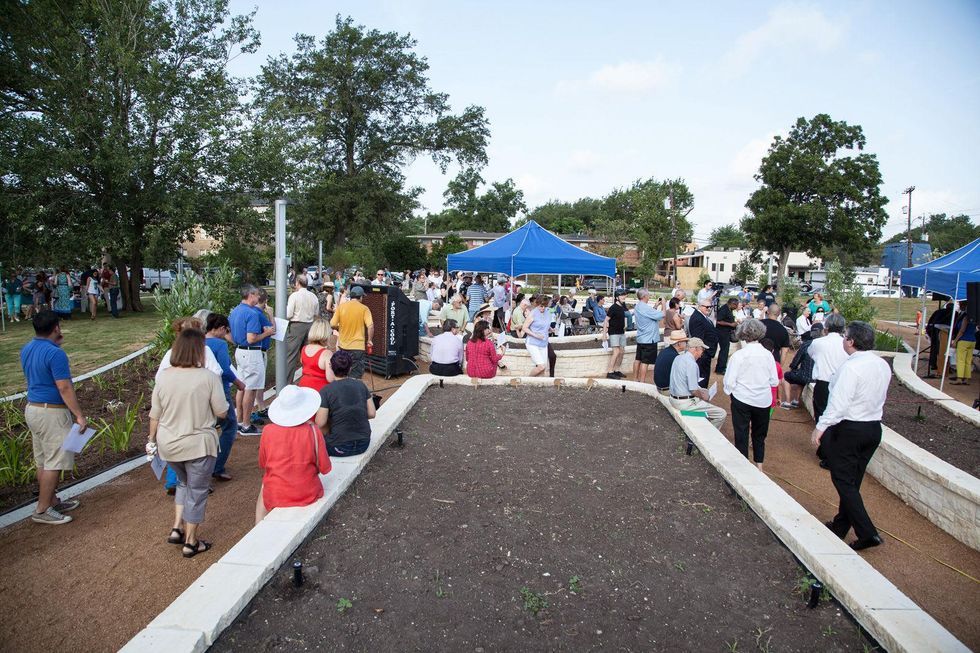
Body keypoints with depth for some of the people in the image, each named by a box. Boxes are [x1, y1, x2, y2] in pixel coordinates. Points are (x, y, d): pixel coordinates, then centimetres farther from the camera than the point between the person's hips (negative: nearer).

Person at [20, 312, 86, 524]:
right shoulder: (55, 353, -20)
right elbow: (64, 388, -22)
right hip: (52, 413, -9)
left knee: (43, 462, 16)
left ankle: (52, 501, 27)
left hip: (32, 409, 9)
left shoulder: (26, 349, 7)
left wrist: (54, 345, 18)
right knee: (54, 463, -1)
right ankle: (42, 510, 5)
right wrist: (79, 415, -19)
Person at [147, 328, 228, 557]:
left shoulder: (164, 377, -5)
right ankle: (191, 542, 21)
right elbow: (222, 412, -12)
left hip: (168, 444, 5)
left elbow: (154, 415, 3)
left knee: (184, 483, 28)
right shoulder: (208, 377, -17)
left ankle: (177, 528, 23)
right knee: (197, 491, 11)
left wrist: (152, 439, 17)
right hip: (198, 445, -4)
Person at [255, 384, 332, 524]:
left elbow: (262, 464, 0)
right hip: (308, 494, 0)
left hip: (275, 497, 1)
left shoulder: (268, 431, -14)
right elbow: (324, 468, -11)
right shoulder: (313, 431, -18)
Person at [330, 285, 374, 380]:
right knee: (355, 376, 4)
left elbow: (333, 324, -4)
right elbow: (370, 326, -19)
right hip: (358, 346, -4)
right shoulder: (364, 308, -8)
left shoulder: (341, 306, -1)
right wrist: (370, 340, -5)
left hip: (343, 346, 4)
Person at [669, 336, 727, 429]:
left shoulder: (678, 358, 5)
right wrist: (703, 397, -3)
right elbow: (694, 391, -23)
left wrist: (701, 390, 15)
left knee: (706, 391, 32)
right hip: (686, 403, -10)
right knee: (722, 414, -8)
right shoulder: (692, 364, -23)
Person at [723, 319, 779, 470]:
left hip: (742, 400, -3)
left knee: (741, 435, 9)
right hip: (763, 401, 3)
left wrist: (729, 390, 6)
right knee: (760, 435, 19)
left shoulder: (738, 355, -16)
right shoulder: (768, 355, -8)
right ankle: (759, 466, 29)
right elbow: (775, 382, -1)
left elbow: (729, 382, -15)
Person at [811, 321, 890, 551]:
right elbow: (879, 397, 13)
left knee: (844, 482, 2)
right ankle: (840, 526, 28)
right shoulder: (883, 365, 5)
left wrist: (820, 427, -19)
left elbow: (839, 402, -24)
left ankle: (867, 532, -2)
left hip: (848, 430, -8)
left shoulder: (851, 367, -21)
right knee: (852, 481, 16)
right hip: (874, 427, 8)